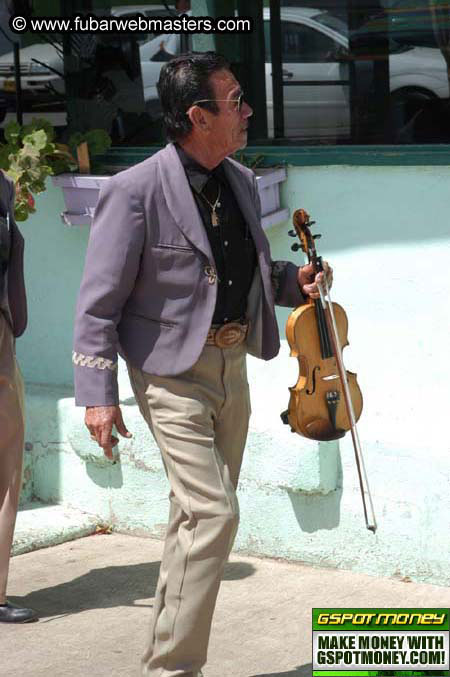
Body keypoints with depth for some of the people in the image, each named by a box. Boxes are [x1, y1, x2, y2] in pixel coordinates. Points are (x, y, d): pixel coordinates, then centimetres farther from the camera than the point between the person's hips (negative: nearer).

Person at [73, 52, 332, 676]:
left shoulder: (241, 181, 8)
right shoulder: (136, 191, -16)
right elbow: (99, 301, -13)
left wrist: (293, 280, 3)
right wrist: (97, 394, -17)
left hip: (231, 367, 8)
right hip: (173, 372, -8)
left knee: (199, 517, 13)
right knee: (213, 513, -16)